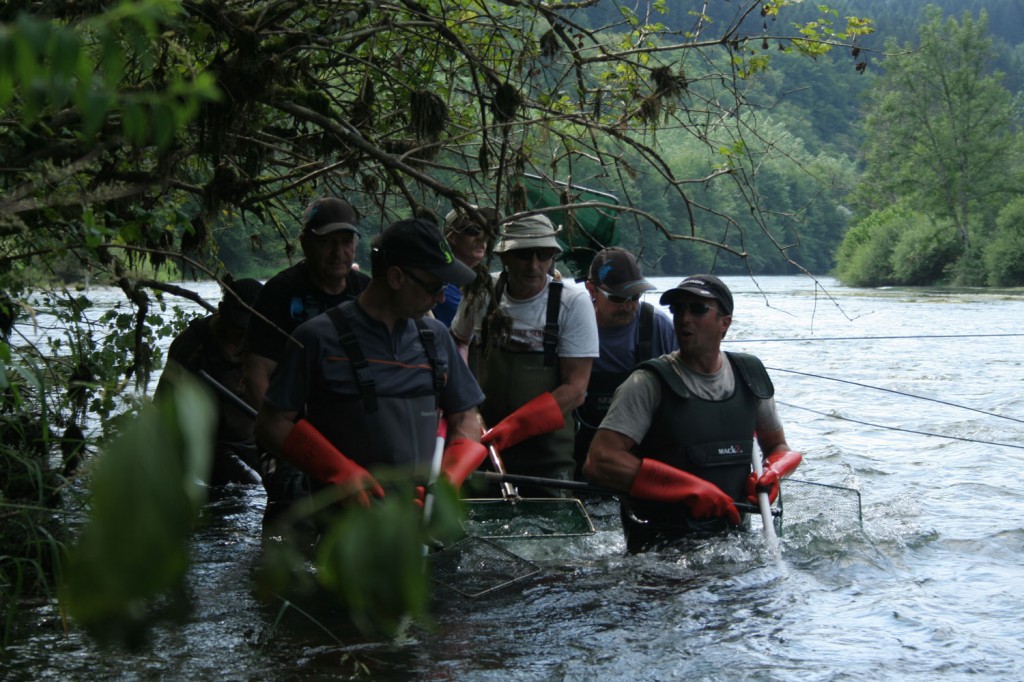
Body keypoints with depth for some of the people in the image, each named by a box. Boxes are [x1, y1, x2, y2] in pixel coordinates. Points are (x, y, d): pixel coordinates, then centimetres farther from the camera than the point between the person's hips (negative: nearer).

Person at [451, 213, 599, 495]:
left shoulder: (573, 302, -11)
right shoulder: (483, 292, -2)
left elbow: (575, 389, -13)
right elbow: (457, 343, 18)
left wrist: (512, 428, -23)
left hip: (547, 448, -3)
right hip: (484, 441, 3)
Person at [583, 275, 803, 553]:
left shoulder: (750, 376, 11)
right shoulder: (650, 383, -6)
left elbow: (778, 447, 26)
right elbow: (598, 462, -17)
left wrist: (773, 473, 0)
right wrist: (691, 488, -19)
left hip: (733, 535, 7)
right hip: (659, 547, -6)